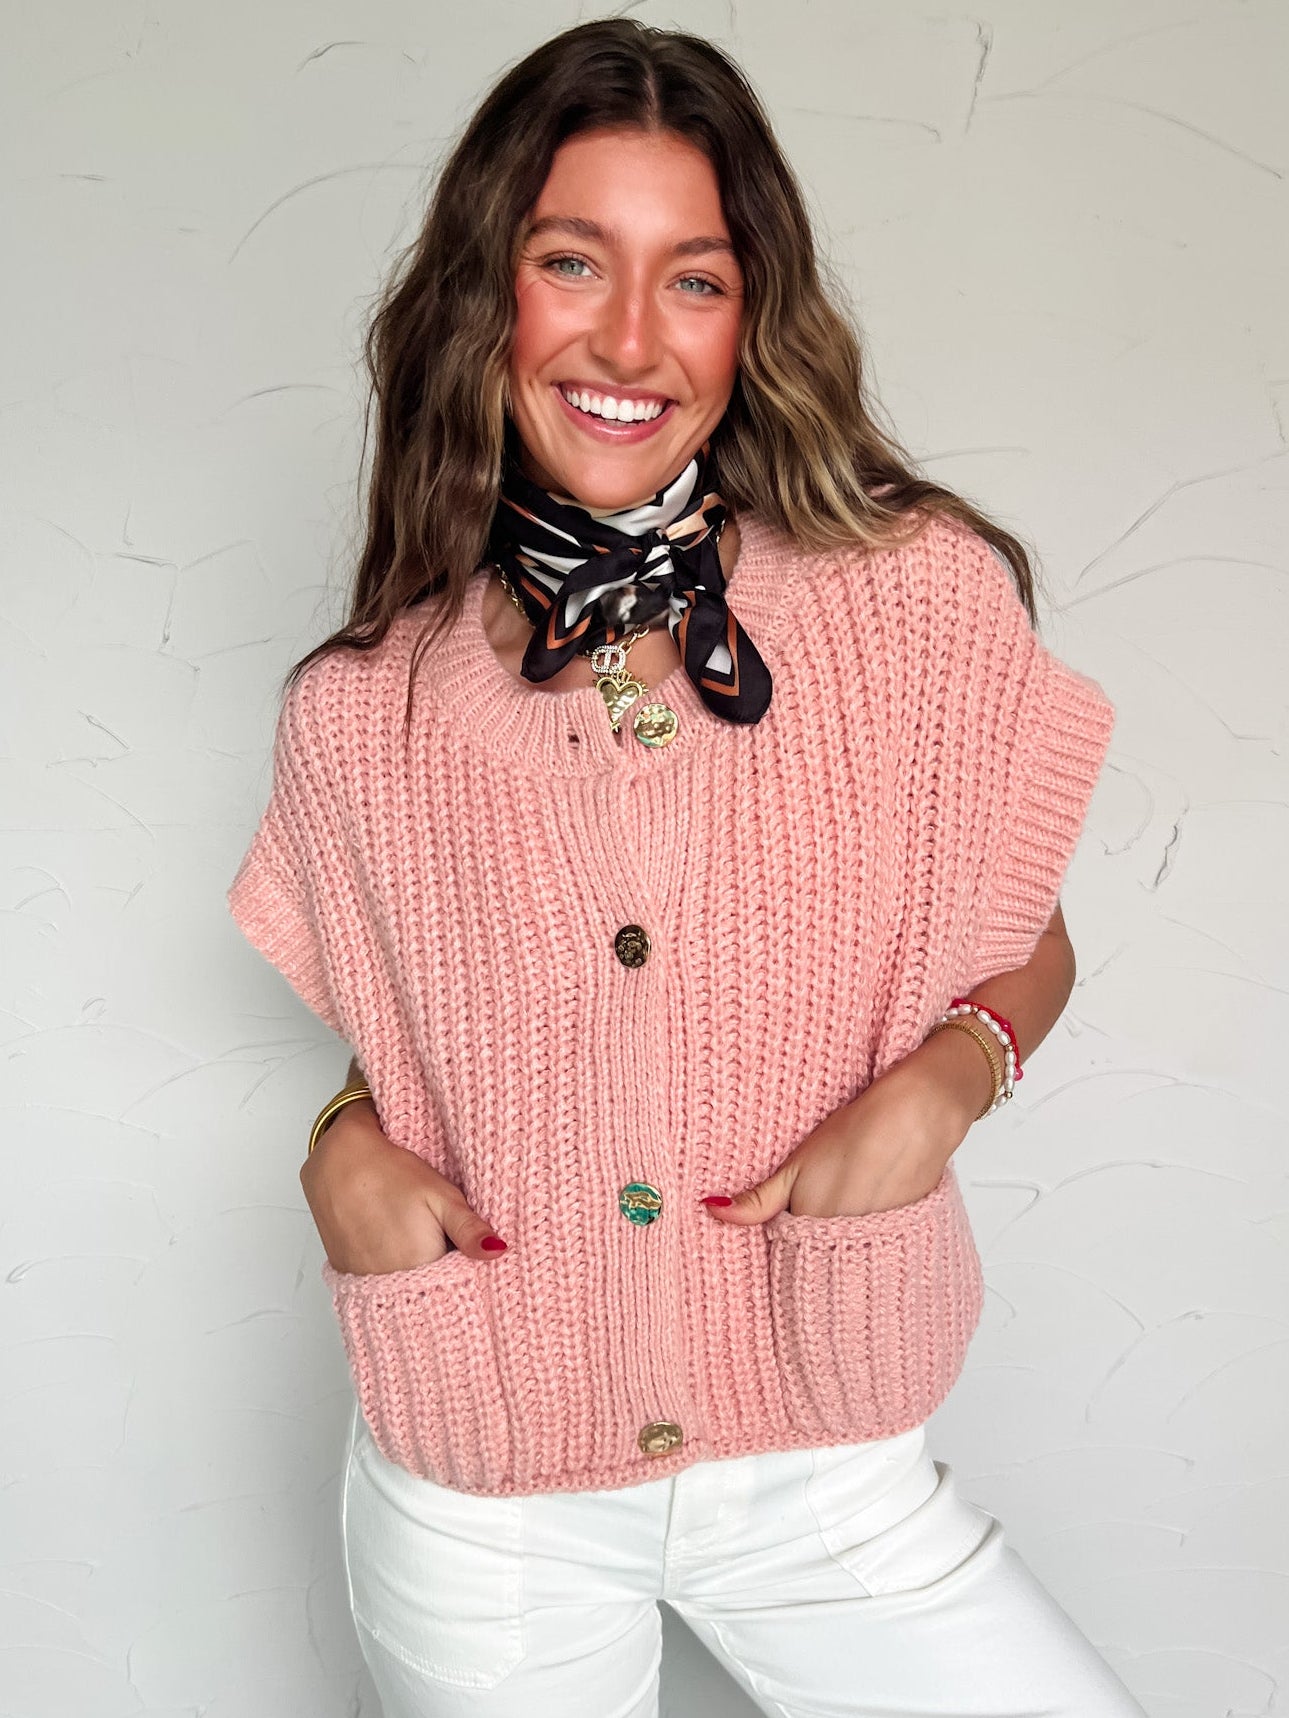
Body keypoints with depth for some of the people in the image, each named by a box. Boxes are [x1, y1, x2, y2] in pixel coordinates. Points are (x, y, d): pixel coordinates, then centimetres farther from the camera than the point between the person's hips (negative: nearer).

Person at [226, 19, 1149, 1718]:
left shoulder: (922, 602, -11)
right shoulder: (359, 712, -6)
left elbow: (1030, 949, 2)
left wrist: (944, 1081, -18)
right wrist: (347, 1144, -10)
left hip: (826, 1480, 0)